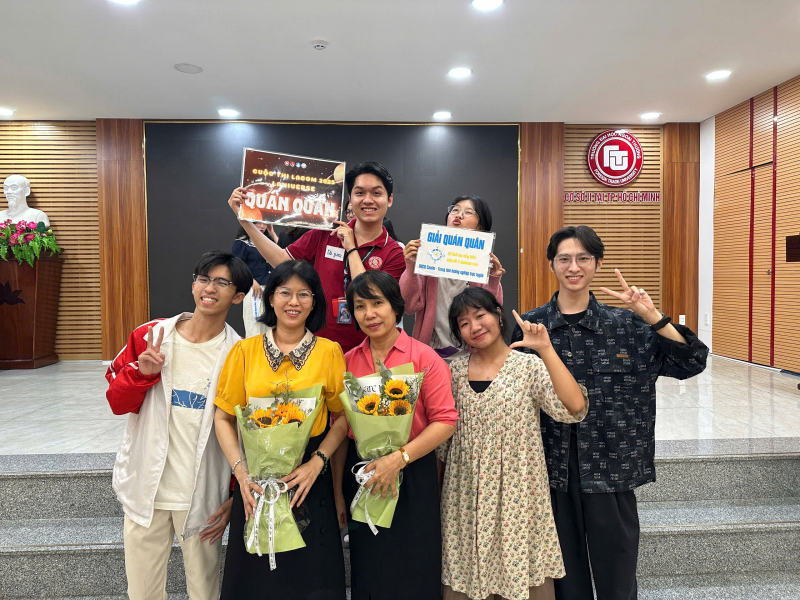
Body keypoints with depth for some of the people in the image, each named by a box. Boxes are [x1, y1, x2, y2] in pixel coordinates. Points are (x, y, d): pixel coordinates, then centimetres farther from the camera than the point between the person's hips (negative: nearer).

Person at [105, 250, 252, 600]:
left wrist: (236, 497, -2)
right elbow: (117, 402, 4)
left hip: (204, 495, -2)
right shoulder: (149, 337, -2)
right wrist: (141, 373, -15)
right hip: (146, 489, 2)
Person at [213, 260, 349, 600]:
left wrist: (316, 463, -11)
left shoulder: (329, 352, -1)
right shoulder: (245, 350, 1)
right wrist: (241, 470, -10)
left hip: (310, 477, 0)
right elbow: (224, 418, 2)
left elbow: (342, 416, 1)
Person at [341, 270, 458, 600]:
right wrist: (338, 490, 4)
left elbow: (445, 420, -12)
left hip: (412, 477, -3)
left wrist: (399, 458, -21)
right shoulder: (348, 361, 3)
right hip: (360, 476, 4)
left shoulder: (423, 357, -8)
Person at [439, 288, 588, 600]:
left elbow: (573, 408, -20)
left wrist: (546, 350, -22)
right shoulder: (455, 372, 4)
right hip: (466, 499, 3)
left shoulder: (530, 367, -4)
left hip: (517, 494, -2)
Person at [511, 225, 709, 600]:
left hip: (611, 467, 0)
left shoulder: (627, 326, 1)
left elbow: (692, 362, -5)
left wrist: (652, 316, -14)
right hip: (552, 468, 0)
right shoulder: (529, 326, -2)